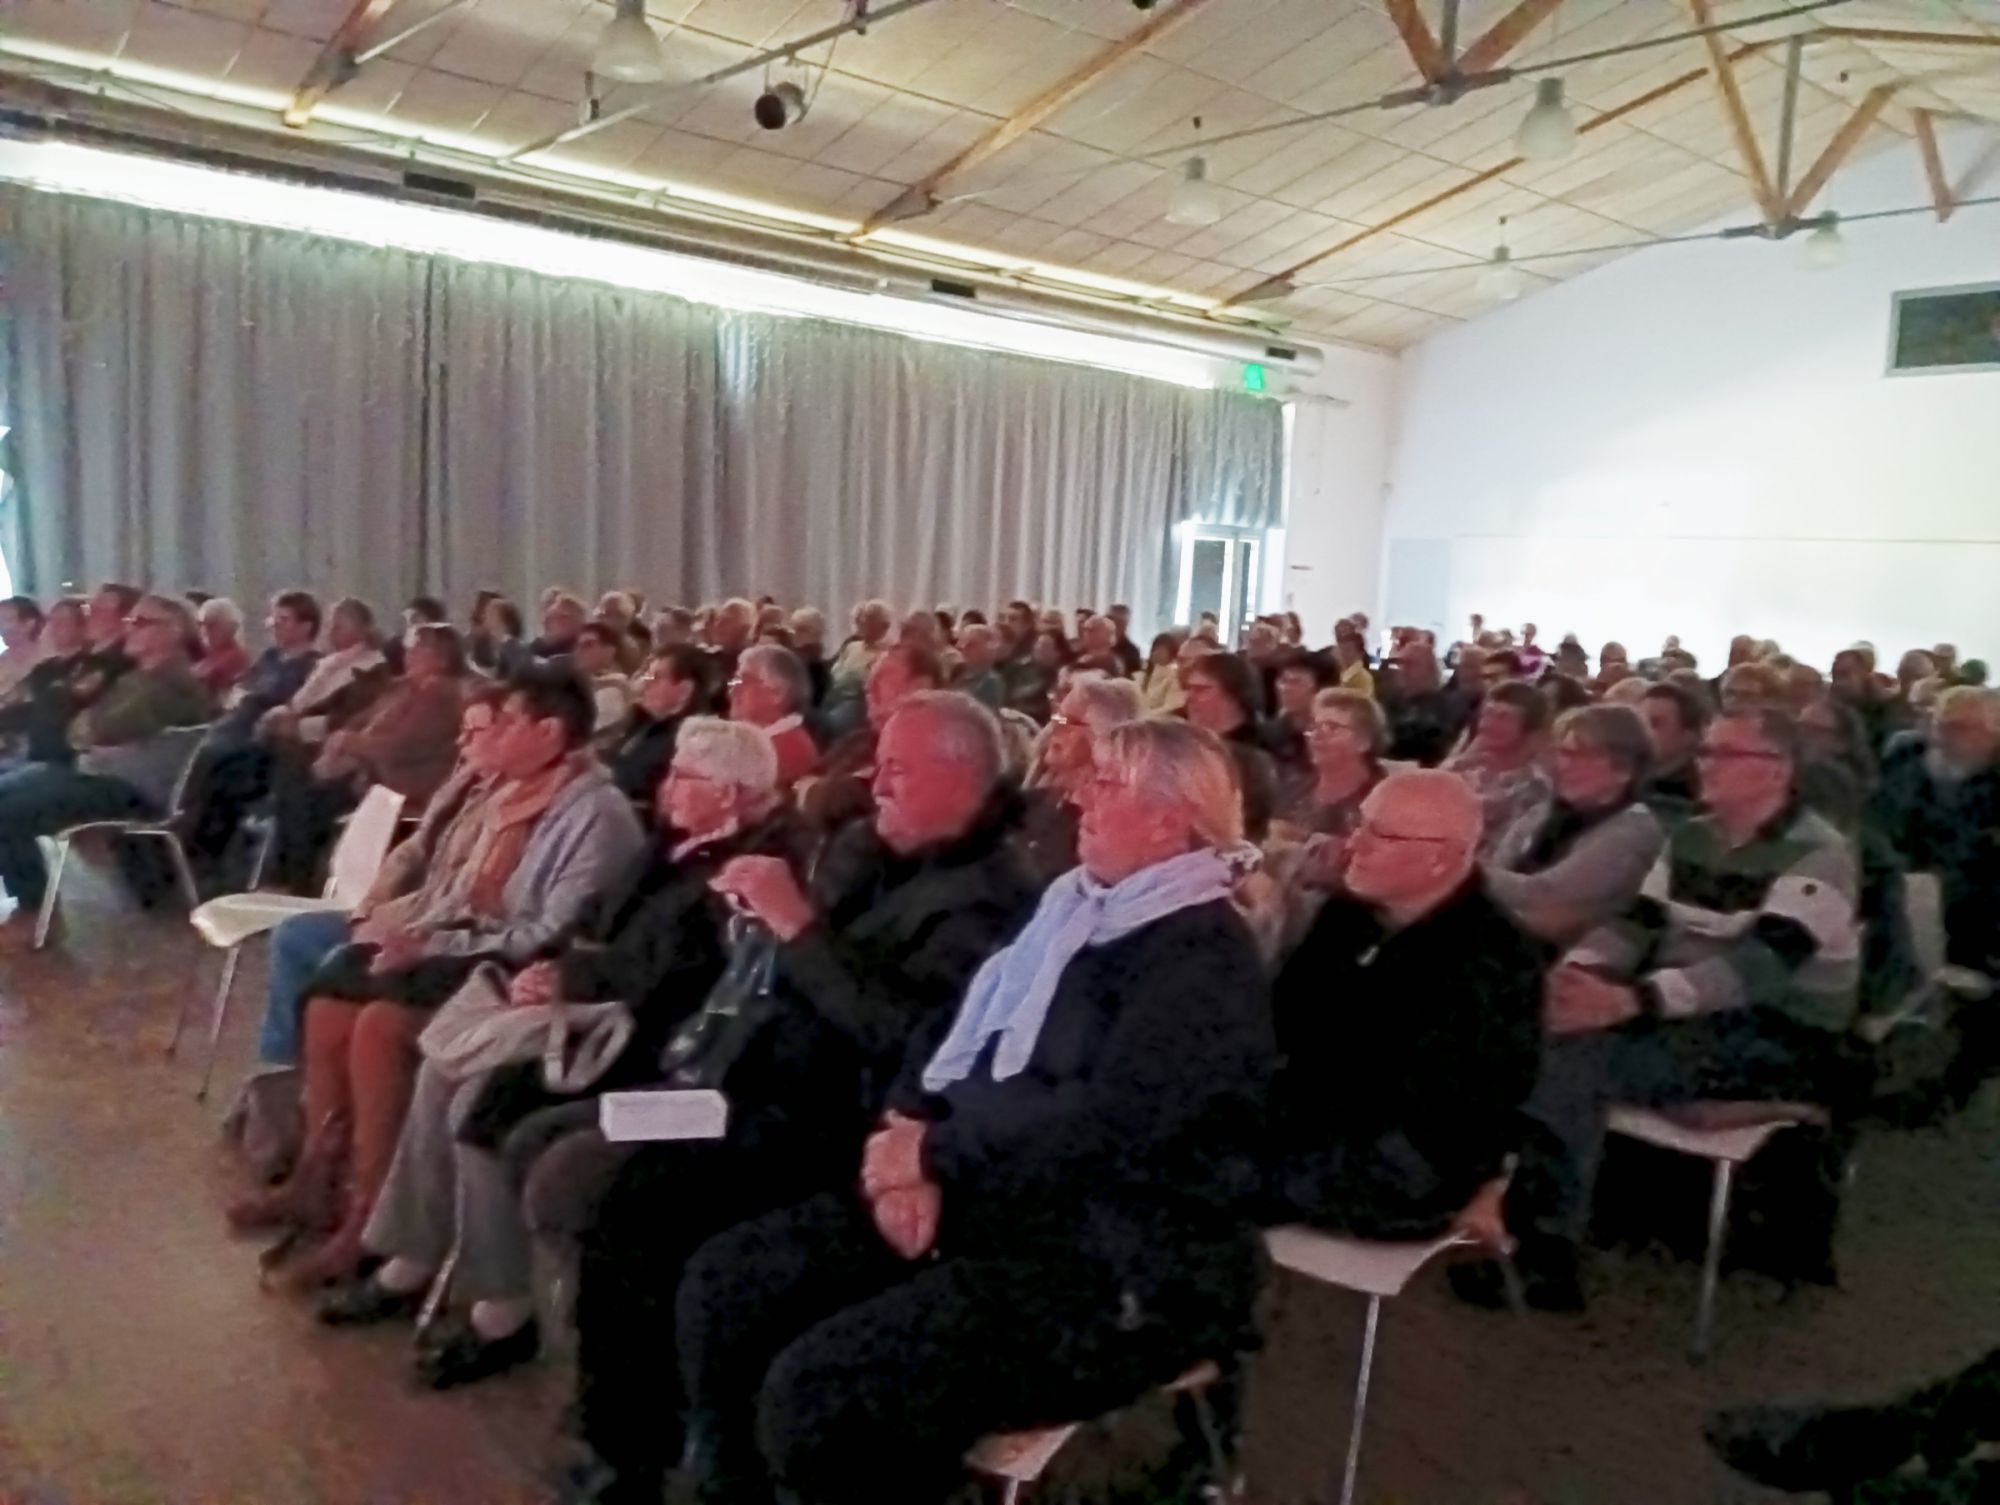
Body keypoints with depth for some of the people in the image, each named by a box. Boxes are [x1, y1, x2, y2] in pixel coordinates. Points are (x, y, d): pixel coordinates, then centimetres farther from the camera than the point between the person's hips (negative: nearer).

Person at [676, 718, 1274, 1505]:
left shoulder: (1205, 953, -13)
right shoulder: (1073, 907, 14)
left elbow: (1107, 1123, -25)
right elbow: (955, 1044, 13)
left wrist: (936, 1151, -14)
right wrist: (908, 1147, -6)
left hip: (1115, 1261, -8)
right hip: (996, 1202, 9)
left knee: (819, 1388, -24)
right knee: (726, 1282, -2)